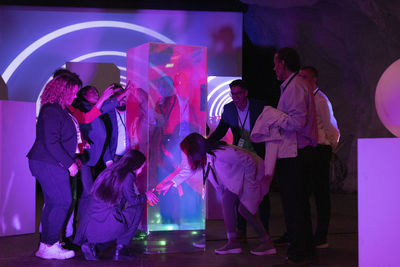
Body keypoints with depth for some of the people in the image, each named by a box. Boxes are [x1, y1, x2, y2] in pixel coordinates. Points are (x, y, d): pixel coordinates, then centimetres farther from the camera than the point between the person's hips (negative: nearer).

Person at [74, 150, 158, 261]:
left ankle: (90, 243, 11)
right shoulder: (128, 176, -6)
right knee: (138, 209, 9)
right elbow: (133, 200, -2)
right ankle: (121, 249, 8)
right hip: (106, 228, -7)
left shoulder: (110, 170, 18)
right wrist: (145, 196, 19)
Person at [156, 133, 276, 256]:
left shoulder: (221, 153, -34)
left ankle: (267, 243, -3)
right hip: (237, 177, 8)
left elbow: (249, 161, -27)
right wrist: (171, 184, 6)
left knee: (244, 209, -13)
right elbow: (188, 169, 9)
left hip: (252, 173, -8)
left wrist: (249, 182, -20)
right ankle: (233, 242, -5)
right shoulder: (203, 155, -7)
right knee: (227, 201, -7)